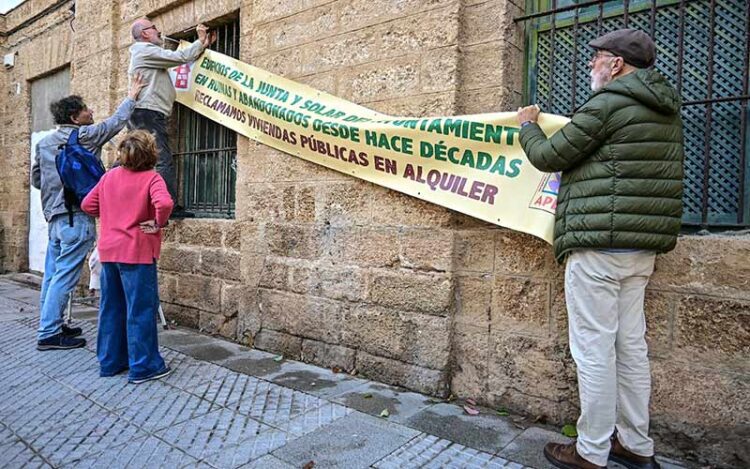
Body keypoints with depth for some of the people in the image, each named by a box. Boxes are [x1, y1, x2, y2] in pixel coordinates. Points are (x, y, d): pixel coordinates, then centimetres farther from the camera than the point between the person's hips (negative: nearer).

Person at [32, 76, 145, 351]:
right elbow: (117, 122, 5)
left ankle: (50, 325, 24)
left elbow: (36, 179, 18)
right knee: (64, 277, -5)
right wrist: (131, 97, 16)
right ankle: (49, 334, -1)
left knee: (53, 274, 14)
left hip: (54, 215, 8)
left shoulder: (44, 143, 14)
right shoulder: (84, 135, -7)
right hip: (77, 216, -8)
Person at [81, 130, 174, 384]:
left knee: (111, 307, 15)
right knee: (141, 309, 0)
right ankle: (143, 366, 7)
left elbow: (87, 205, 11)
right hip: (137, 252, -6)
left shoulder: (109, 176, 8)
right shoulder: (151, 178, -11)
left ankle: (110, 361, 25)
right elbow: (164, 203, -29)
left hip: (109, 251, 7)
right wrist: (158, 223, -13)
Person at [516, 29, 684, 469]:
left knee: (594, 348, -2)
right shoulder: (665, 109, 18)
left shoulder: (609, 103, -10)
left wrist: (529, 126, 16)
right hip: (641, 247, 9)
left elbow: (550, 156, -4)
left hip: (598, 243, -9)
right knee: (630, 344, 14)